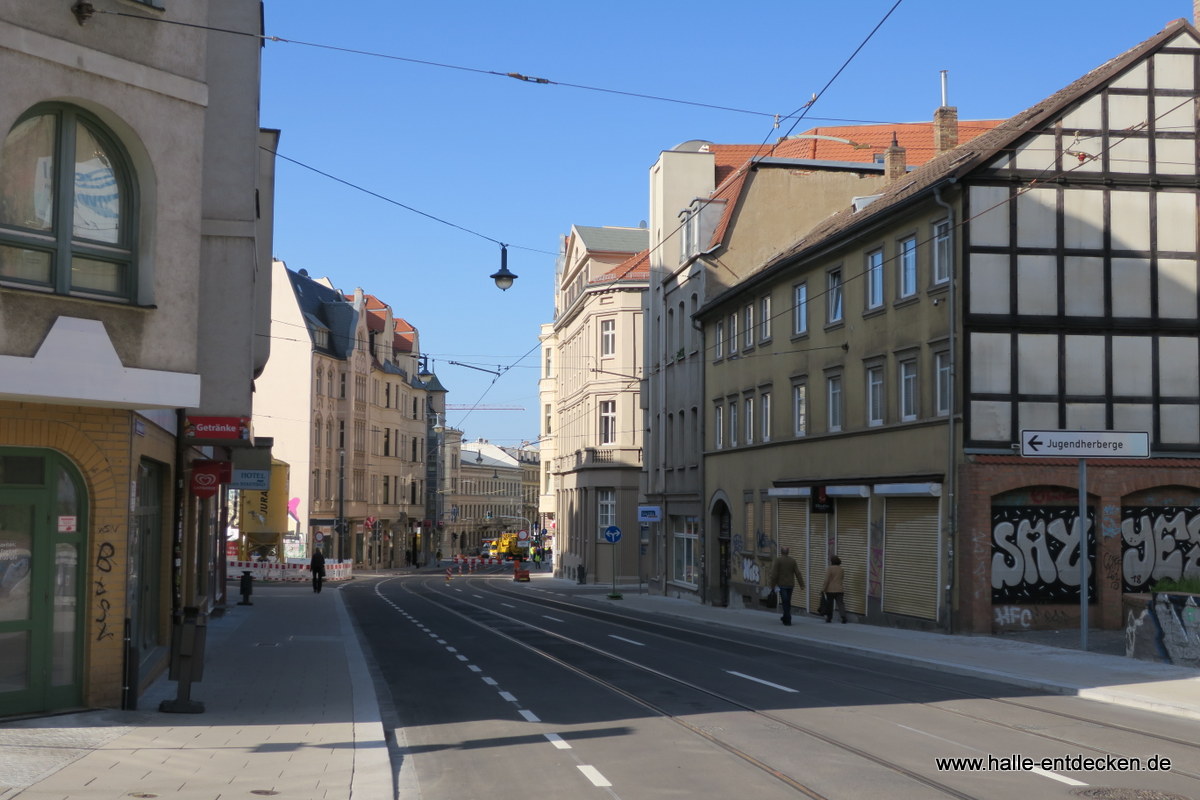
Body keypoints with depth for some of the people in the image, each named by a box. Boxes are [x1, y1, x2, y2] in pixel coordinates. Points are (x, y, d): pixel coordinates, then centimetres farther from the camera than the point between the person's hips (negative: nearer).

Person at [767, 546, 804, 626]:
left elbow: (774, 574, -11)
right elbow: (798, 573, -1)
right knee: (788, 602, 17)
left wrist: (773, 585, -5)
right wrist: (801, 584, 1)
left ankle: (788, 620, -8)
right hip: (791, 585, 4)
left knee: (785, 602, -3)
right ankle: (785, 617, 30)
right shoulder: (793, 560, 2)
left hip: (782, 585, -4)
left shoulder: (778, 560, -9)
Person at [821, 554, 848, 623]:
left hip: (830, 590, -4)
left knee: (829, 604, 7)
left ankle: (829, 618, 12)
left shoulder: (830, 569, -11)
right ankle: (843, 616, -15)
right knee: (840, 603, 0)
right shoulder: (842, 570, 8)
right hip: (840, 590, 4)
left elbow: (826, 580, -12)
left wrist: (823, 588, -6)